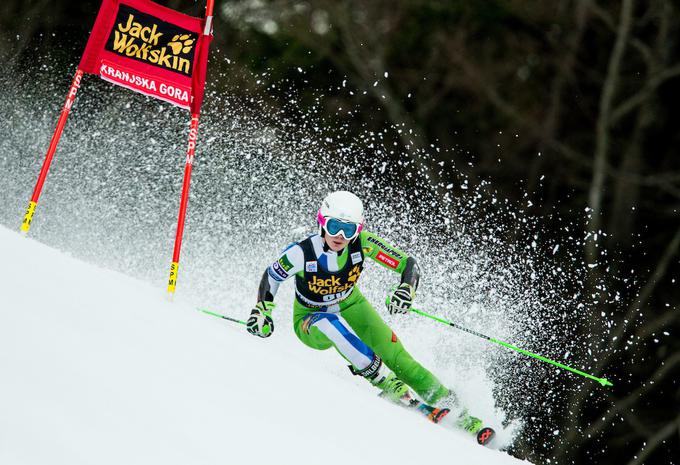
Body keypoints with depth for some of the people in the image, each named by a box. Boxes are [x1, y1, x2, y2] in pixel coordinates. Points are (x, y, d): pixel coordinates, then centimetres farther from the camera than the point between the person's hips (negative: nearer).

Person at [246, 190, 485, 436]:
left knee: (395, 354, -17)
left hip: (351, 307, 2)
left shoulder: (362, 243, -24)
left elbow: (408, 264, -23)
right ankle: (384, 381, -30)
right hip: (311, 323, -2)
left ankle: (447, 404, -9)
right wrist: (262, 310, -22)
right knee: (332, 323, -39)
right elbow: (272, 275, -9)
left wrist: (406, 290, -43)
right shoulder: (302, 252, -28)